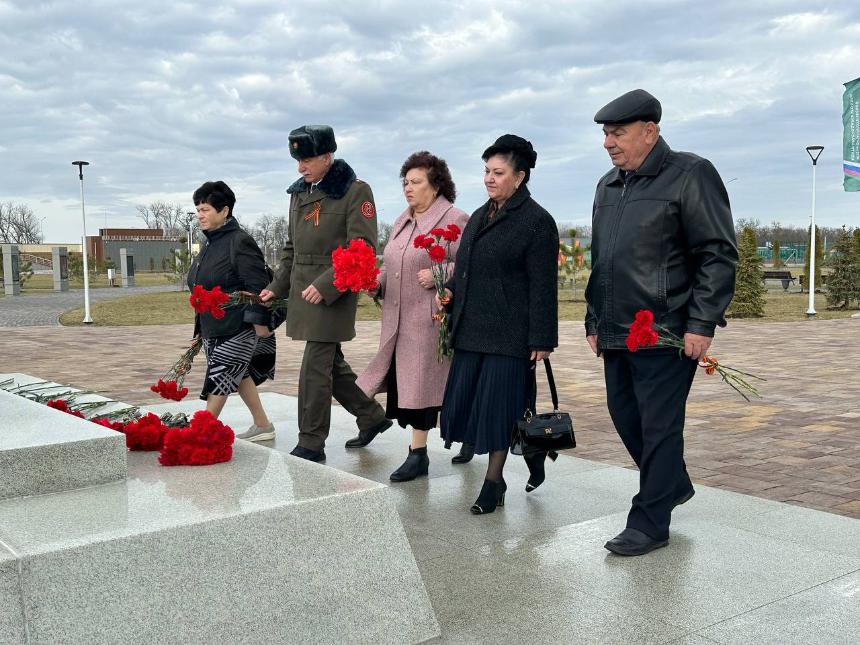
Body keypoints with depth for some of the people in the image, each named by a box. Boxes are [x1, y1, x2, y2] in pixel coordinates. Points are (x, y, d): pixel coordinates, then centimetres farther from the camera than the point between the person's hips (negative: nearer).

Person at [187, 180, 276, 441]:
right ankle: (262, 426, 23)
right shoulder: (209, 244, 13)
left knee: (221, 375, -4)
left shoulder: (240, 242, -15)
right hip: (213, 327, 9)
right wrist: (201, 327, 24)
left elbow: (257, 285, -19)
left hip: (237, 327, -9)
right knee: (239, 374, 13)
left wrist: (260, 321, -21)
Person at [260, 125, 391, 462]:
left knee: (315, 368, -6)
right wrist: (276, 287, 13)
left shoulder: (355, 191, -9)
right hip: (302, 292, 8)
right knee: (330, 362, 16)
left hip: (333, 292, -8)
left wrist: (325, 286, -22)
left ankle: (311, 445, 5)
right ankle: (372, 417, 32)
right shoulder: (299, 192, 13)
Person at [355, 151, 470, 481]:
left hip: (429, 319, -8)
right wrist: (377, 281, 6)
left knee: (421, 382, -4)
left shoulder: (454, 220, -7)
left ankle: (418, 453, 4)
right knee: (402, 381, 8)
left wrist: (437, 275, -21)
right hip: (398, 319, 8)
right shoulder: (402, 222, 19)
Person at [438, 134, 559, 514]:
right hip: (472, 329, 8)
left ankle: (493, 483, 13)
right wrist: (451, 291, 4)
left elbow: (543, 287, -11)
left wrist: (541, 340, -14)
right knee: (469, 399, 8)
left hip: (509, 333, -8)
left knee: (499, 404, -1)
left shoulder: (537, 222, -8)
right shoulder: (480, 216, 16)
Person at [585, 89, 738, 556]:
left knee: (659, 425, -1)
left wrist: (702, 325, -15)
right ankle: (674, 483, 36)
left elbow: (719, 255, -11)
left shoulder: (690, 175, -7)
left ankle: (649, 524, 10)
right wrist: (594, 321, 18)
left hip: (668, 334, -8)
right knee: (624, 413, 15)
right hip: (617, 333, 8)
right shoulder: (608, 185, 14)